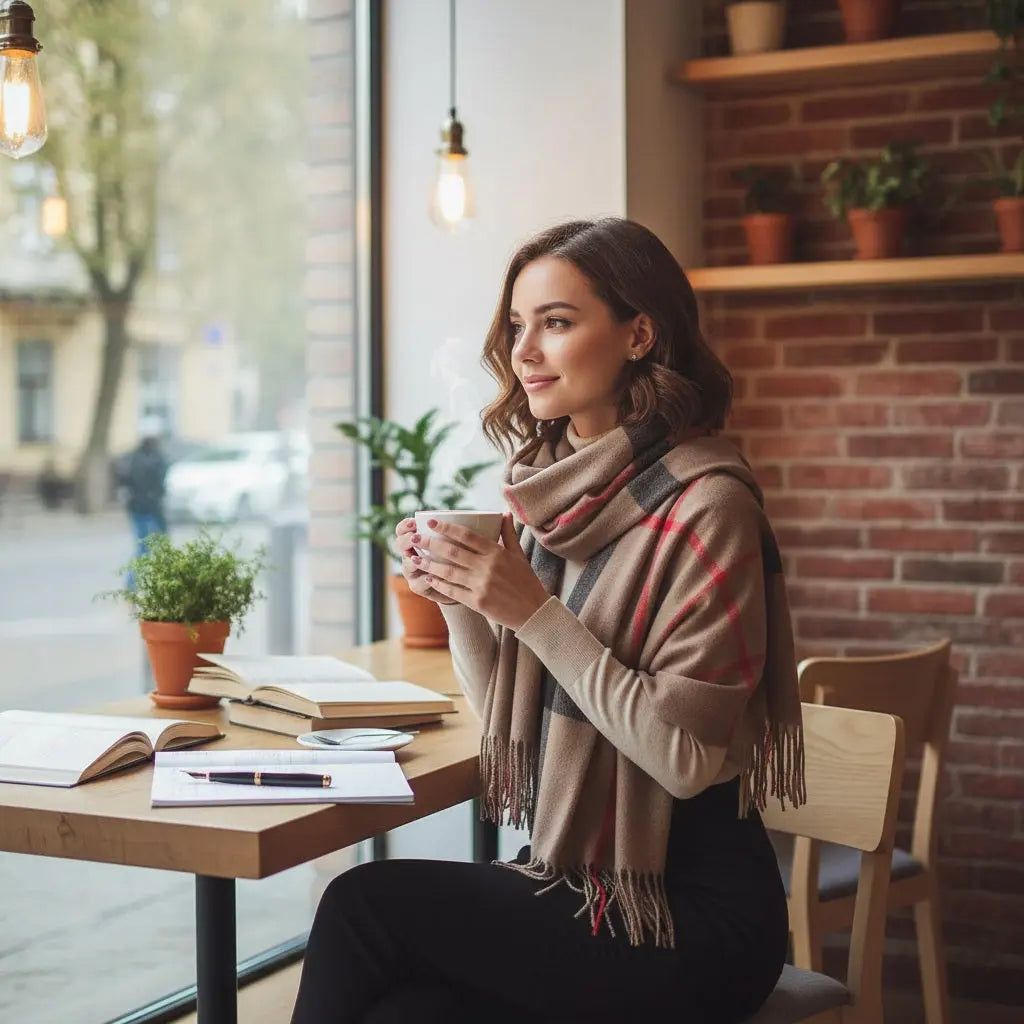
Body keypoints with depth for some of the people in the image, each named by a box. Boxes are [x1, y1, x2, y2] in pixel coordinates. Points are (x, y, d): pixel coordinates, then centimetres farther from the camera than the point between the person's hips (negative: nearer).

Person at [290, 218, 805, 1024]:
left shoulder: (706, 504, -17)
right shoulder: (553, 490, 5)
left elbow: (686, 756, -20)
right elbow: (504, 713, 11)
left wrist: (536, 612, -23)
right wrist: (460, 601, -7)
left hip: (691, 912, -5)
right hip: (566, 875, 5)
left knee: (364, 903, -17)